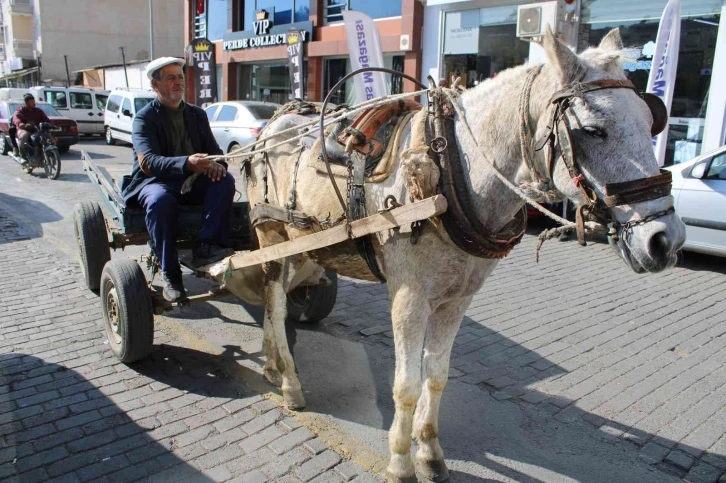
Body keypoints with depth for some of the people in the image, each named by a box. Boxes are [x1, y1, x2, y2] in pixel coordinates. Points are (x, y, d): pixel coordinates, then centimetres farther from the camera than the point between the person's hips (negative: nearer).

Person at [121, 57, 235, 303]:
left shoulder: (197, 114, 13)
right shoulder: (145, 118, -4)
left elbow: (213, 150, 10)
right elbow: (147, 162, -19)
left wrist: (218, 164, -18)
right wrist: (186, 163, -38)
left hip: (193, 181, 5)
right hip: (155, 181, -4)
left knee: (225, 181, -24)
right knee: (161, 199, -38)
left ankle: (206, 246, -33)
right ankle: (170, 275, -29)